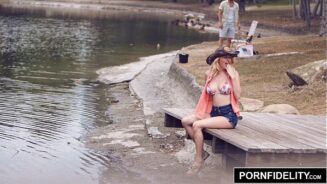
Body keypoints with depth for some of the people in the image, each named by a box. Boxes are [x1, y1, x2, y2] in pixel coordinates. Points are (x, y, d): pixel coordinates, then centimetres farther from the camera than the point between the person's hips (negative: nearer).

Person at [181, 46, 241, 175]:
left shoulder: (233, 73, -4)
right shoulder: (209, 74, 6)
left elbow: (237, 95, -14)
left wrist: (232, 77, -18)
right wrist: (203, 112, 8)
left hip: (229, 114, -6)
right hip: (213, 112, 6)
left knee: (197, 125, -23)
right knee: (185, 121, -7)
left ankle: (199, 161, -8)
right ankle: (201, 152, 3)